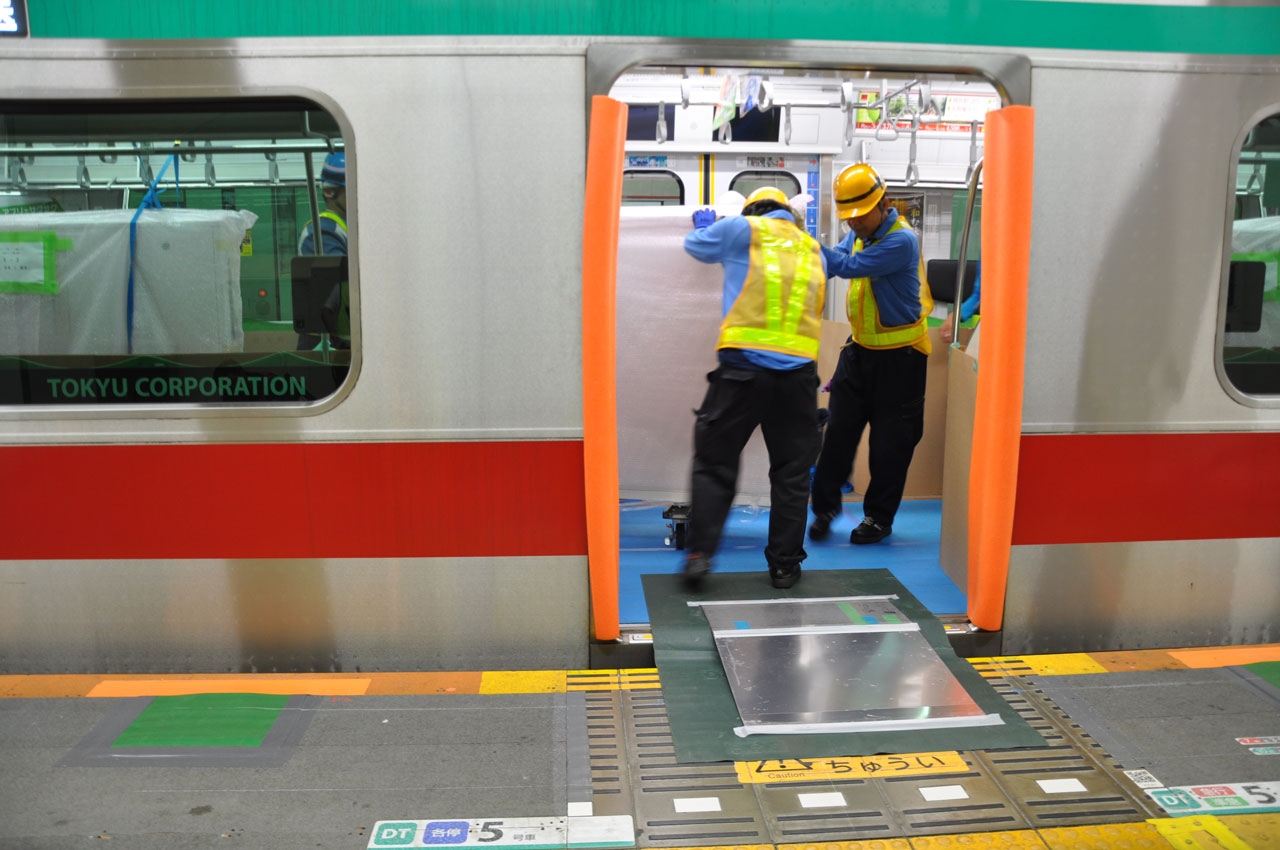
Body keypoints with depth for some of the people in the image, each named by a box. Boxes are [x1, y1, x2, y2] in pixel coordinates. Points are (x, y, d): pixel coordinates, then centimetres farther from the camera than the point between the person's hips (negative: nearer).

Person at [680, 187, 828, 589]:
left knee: (714, 462, 6)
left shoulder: (743, 228, 8)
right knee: (791, 472, 11)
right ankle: (784, 563, 15)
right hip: (799, 369, 3)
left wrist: (704, 223, 45)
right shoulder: (813, 249, 20)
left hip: (744, 363, -3)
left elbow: (696, 245, 22)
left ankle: (699, 552, 0)